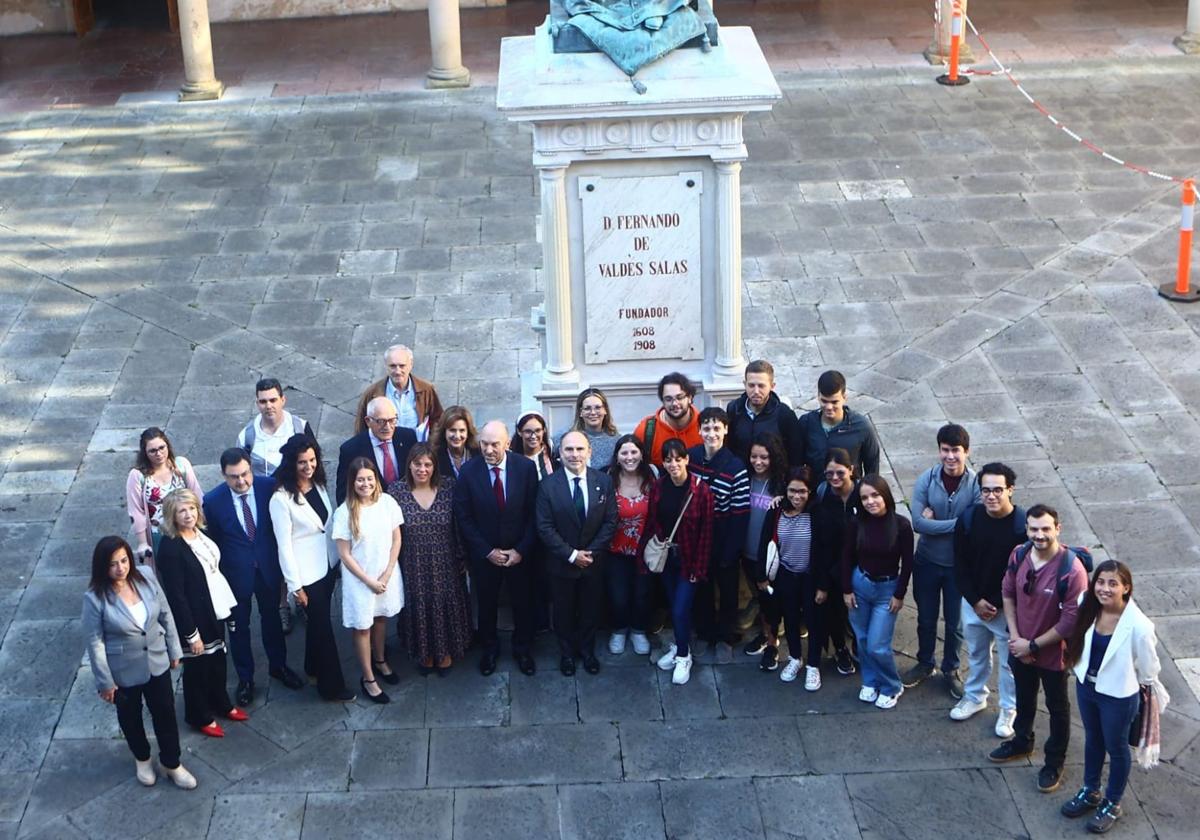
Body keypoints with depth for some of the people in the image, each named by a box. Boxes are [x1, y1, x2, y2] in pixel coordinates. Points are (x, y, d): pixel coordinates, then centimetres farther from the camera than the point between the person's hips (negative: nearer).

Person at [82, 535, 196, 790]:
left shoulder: (146, 576, -15)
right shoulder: (95, 597, -25)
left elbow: (166, 614, -2)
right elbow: (95, 642, -17)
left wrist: (174, 650, 5)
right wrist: (105, 681, -12)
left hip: (156, 662, 3)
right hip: (123, 671, -3)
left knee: (165, 713, 16)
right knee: (130, 717, 21)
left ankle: (172, 764, 37)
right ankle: (142, 759, 48)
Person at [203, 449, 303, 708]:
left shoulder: (269, 486, -17)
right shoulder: (213, 501, -20)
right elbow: (212, 541, -7)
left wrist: (283, 558, 0)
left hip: (268, 566, 2)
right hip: (235, 571, -2)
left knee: (271, 617, 22)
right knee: (239, 625, 16)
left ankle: (278, 666, 44)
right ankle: (245, 678, 34)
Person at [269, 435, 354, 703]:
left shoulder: (319, 485, -1)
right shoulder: (281, 499, -21)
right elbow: (284, 545, -17)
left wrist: (340, 561, 10)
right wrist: (295, 585, -14)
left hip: (328, 565, 6)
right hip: (306, 573, -6)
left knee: (319, 620, 21)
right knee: (323, 625, 4)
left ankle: (314, 668, 42)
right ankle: (332, 686, 17)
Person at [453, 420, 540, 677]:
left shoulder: (526, 468, -13)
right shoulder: (468, 471, -14)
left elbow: (534, 513, -8)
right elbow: (464, 518, -9)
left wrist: (521, 550, -13)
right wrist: (487, 551, -12)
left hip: (519, 552, 0)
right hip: (484, 555, 0)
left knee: (522, 603, 16)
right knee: (486, 604, 17)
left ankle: (522, 649, 37)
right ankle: (489, 649, 38)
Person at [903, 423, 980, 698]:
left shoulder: (976, 485, -18)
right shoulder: (926, 480, -15)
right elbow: (918, 523, -22)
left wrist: (935, 521, -22)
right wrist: (956, 524, -25)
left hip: (959, 565, -1)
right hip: (927, 562, 1)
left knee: (955, 622, 16)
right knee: (926, 619, 20)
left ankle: (951, 669, 38)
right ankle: (924, 664, 42)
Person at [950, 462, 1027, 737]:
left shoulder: (1024, 524, -21)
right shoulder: (969, 519, -12)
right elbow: (960, 565, -4)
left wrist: (999, 605, -15)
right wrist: (975, 601, -10)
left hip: (1008, 608, -3)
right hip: (974, 602, 3)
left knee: (1010, 661, 13)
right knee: (976, 653, 24)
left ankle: (1009, 709, 33)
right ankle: (975, 697, 45)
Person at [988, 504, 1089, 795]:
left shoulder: (1071, 570, -30)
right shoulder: (1019, 555, -13)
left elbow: (1071, 620, -25)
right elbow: (1008, 593, 1)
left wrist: (1033, 645, -18)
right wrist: (1015, 638, -7)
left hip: (1053, 652, -5)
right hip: (1020, 647, 5)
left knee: (1057, 708, 18)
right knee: (1024, 698, 29)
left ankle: (1054, 763, 38)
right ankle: (1021, 743, 53)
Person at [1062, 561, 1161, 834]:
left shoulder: (1138, 626, -31)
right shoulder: (1089, 610, -16)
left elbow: (1149, 669, -15)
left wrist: (1141, 689, -1)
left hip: (1119, 695, -5)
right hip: (1086, 686, 5)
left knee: (1116, 747, 18)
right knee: (1092, 740, 27)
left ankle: (1113, 804, 41)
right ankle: (1090, 792, 50)